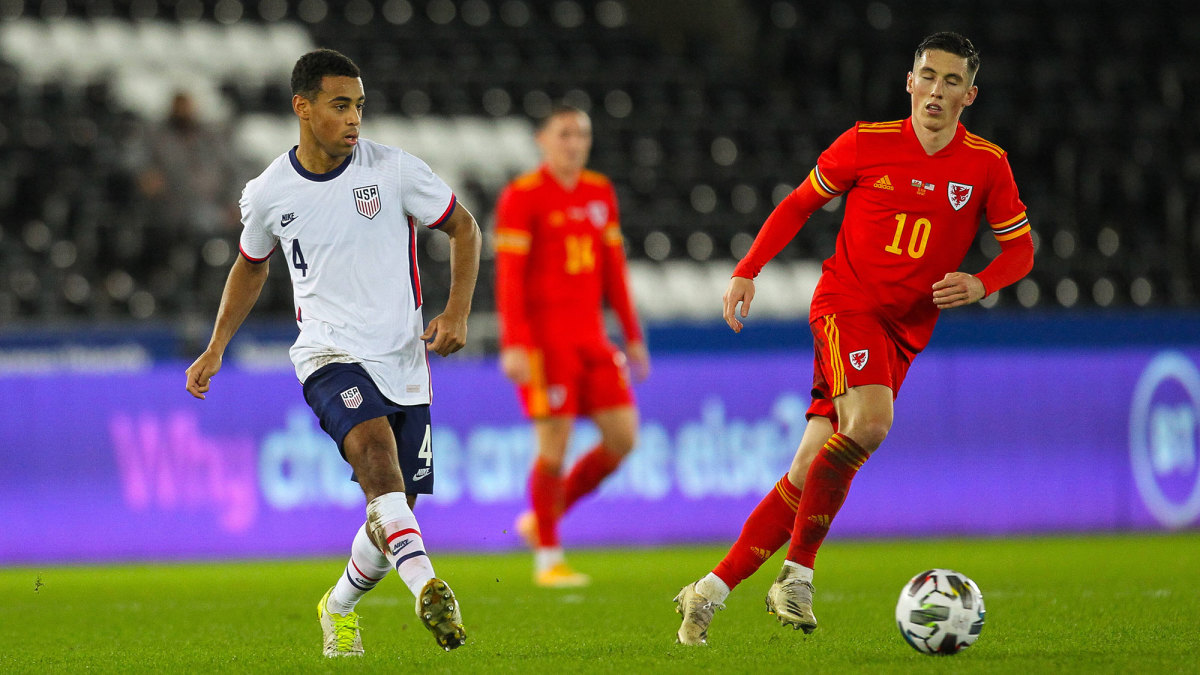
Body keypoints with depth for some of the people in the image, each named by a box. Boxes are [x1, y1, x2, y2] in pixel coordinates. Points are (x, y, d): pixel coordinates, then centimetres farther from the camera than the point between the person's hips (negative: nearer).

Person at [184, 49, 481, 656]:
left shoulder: (394, 170, -5)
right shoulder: (267, 194, 0)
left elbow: (463, 228, 7)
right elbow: (251, 266, 20)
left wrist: (457, 311, -5)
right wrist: (215, 350, 17)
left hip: (403, 360, 2)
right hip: (329, 356, -1)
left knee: (393, 514, 3)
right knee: (375, 445, -32)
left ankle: (339, 608, 33)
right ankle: (427, 588, -48)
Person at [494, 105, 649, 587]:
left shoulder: (600, 194, 13)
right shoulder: (522, 197, -6)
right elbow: (509, 276, -10)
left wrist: (632, 335, 15)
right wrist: (513, 345, -18)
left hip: (590, 338, 7)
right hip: (543, 338, -7)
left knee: (623, 437, -1)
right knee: (554, 443, -8)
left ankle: (543, 519, 16)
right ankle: (548, 559, 5)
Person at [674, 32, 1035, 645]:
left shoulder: (987, 166, 1)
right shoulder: (867, 144, -3)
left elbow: (1019, 248, 9)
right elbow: (800, 203, 10)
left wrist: (979, 284, -11)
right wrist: (747, 272, 3)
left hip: (904, 331, 3)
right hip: (846, 302, -3)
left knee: (810, 476, -2)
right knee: (869, 423, -31)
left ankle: (711, 591, 5)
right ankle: (797, 574, -22)